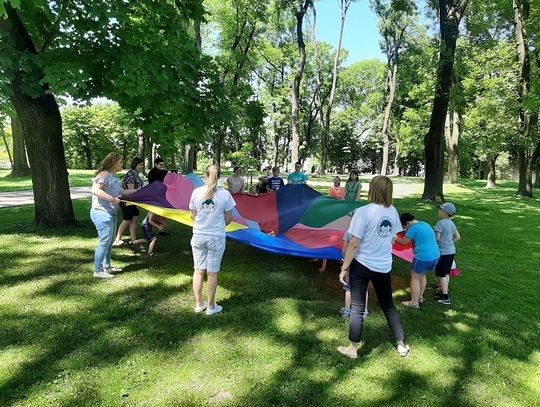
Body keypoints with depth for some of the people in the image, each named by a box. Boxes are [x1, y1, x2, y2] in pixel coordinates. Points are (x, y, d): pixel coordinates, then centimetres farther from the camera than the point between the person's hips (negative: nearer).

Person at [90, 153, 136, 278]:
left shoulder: (113, 176, 16)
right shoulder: (104, 175, -15)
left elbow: (121, 191, 27)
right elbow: (95, 190, -28)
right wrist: (112, 199, -29)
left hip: (111, 213, 10)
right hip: (102, 213, -10)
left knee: (110, 240, 17)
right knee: (104, 241, -7)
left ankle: (106, 266, 30)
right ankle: (98, 270, 2)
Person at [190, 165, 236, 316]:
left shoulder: (196, 192, -6)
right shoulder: (224, 194, -11)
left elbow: (193, 215, 3)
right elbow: (229, 218, -4)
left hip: (198, 236, 2)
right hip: (217, 238, -2)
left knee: (198, 271, 15)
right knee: (212, 273, 10)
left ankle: (199, 304, 27)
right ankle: (211, 306, 23)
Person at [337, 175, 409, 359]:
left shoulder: (363, 211, -19)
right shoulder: (393, 211, -1)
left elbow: (354, 244, -18)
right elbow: (392, 241, 10)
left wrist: (344, 268, -9)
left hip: (362, 266, -5)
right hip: (384, 267, 5)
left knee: (357, 308, 8)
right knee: (388, 305, 22)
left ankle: (352, 349, 23)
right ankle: (401, 345, 33)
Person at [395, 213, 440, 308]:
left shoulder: (413, 228, -13)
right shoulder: (425, 224, 13)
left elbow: (404, 242, -6)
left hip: (423, 257, -9)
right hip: (435, 256, 9)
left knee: (415, 278, 6)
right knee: (422, 276, 25)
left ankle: (414, 303, 12)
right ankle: (420, 297, 37)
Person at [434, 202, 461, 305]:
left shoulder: (440, 223, -18)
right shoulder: (451, 223, 8)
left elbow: (437, 238, -19)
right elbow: (458, 237, 14)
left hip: (443, 252, -9)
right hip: (451, 251, 9)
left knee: (441, 274, -1)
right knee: (446, 273, 18)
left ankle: (445, 297, 2)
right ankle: (444, 292, 28)